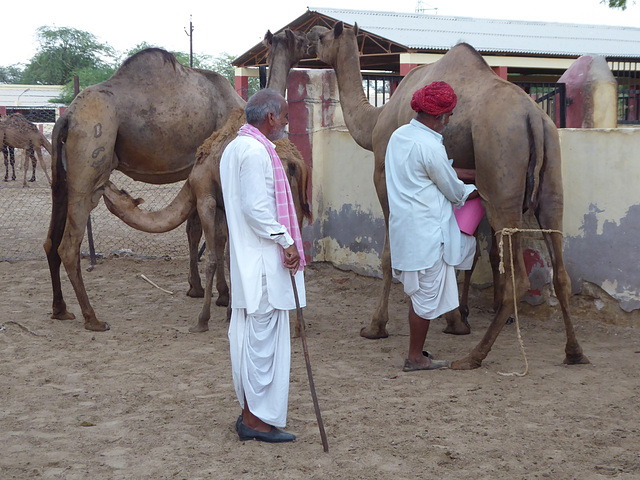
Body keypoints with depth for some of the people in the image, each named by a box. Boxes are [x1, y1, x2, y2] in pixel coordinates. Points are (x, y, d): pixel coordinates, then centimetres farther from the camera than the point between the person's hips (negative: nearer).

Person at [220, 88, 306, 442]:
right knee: (264, 338, -4)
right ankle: (258, 419, 1)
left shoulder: (234, 148, 17)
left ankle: (249, 412, 23)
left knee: (247, 337, 14)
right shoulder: (256, 151, -15)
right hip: (264, 264, -10)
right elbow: (257, 208, -21)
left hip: (245, 262, 11)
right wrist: (286, 242, -14)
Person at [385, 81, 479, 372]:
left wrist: (474, 174, 24)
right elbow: (455, 192, -6)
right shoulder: (429, 146, -18)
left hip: (404, 225, 9)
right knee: (426, 294, 4)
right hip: (425, 232, -9)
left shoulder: (399, 135, 10)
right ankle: (415, 358, 14)